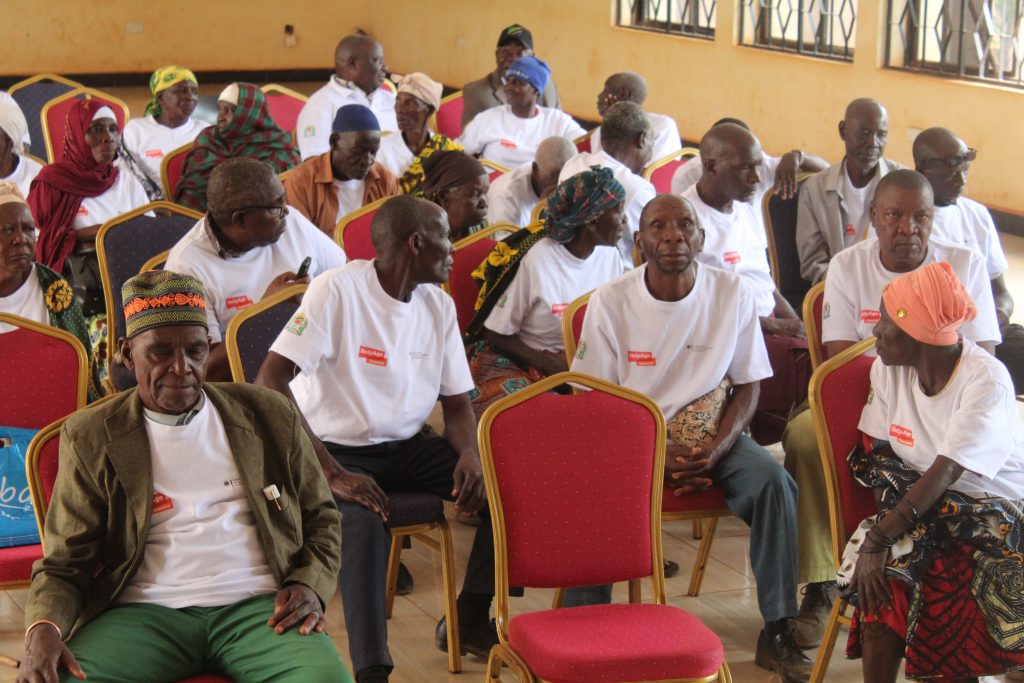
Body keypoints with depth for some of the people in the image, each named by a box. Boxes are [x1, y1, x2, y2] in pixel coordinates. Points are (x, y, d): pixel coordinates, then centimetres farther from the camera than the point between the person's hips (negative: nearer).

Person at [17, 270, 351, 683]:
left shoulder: (270, 417, 12)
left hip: (257, 606, 1)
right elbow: (65, 563, 7)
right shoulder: (91, 438, 8)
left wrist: (311, 586, -1)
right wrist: (43, 629, -15)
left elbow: (320, 517, 20)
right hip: (144, 613, 0)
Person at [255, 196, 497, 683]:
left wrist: (469, 455, -15)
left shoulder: (439, 305, 6)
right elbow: (269, 383, -23)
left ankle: (470, 620, 3)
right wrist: (331, 473, -30)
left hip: (407, 446, 6)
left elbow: (456, 402, 10)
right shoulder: (338, 290, -16)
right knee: (362, 520, -37)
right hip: (338, 449, -6)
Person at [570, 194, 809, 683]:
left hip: (710, 434, 2)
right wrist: (659, 458, -19)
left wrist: (714, 450, -17)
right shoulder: (610, 302, -8)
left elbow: (747, 387, 1)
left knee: (774, 483, -25)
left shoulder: (733, 294, -4)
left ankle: (776, 632, -15)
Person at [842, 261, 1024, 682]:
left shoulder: (986, 380, -17)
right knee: (884, 570, -28)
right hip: (916, 504, 4)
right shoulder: (888, 368, 2)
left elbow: (944, 474, -23)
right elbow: (878, 457, 1)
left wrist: (878, 539, -28)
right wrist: (877, 539, -16)